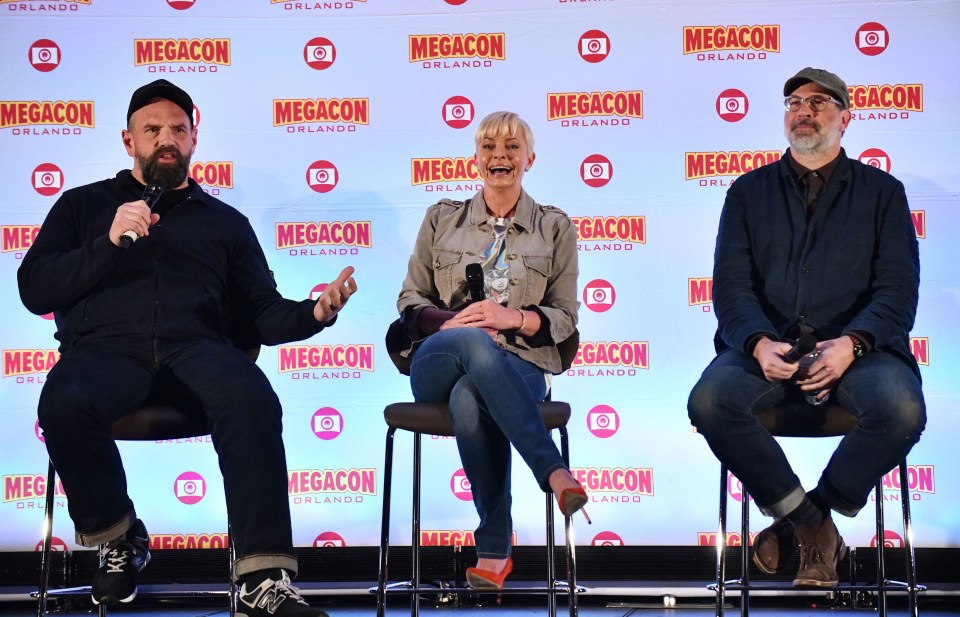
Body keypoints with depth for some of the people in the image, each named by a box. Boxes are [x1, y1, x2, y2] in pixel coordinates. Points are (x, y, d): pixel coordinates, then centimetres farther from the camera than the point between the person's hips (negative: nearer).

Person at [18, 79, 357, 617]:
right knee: (65, 404, -37)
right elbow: (35, 291, 11)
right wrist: (110, 243, -2)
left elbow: (266, 316, 18)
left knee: (252, 399, -36)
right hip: (106, 346, 0)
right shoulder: (84, 205, 25)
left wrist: (315, 312, -4)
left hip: (196, 346, 1)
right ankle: (118, 540, -9)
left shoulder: (225, 221, 27)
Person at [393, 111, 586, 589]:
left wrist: (513, 318, -12)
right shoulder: (442, 219, 18)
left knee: (470, 401, -40)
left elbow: (565, 318, 9)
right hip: (438, 365, 1)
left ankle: (495, 550, -35)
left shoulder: (555, 227, 14)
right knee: (472, 341, -40)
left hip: (519, 366, -1)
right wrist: (451, 322, -8)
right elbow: (410, 300, 14)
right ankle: (554, 473, -43)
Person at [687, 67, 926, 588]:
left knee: (901, 409, -33)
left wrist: (851, 343, -18)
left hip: (856, 345, -1)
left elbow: (897, 286, 2)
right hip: (766, 344, 1)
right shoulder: (750, 191, 17)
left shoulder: (882, 191, 14)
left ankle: (804, 516, -7)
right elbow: (731, 283, 5)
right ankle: (813, 525, -11)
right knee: (709, 402, -30)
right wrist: (759, 344, -17)